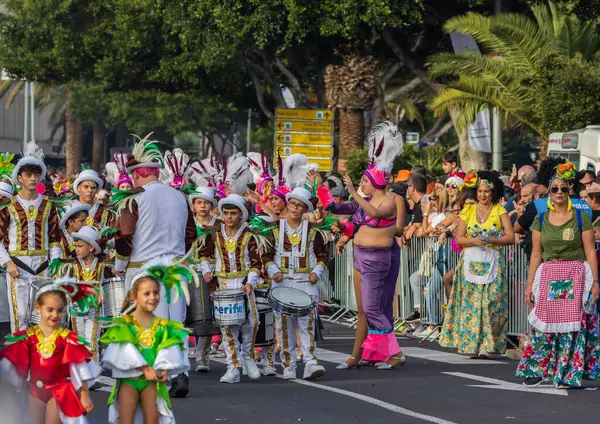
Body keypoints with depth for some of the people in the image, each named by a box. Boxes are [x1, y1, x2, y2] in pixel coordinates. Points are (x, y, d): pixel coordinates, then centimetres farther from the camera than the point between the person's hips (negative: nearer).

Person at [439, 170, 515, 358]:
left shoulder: (499, 211, 5)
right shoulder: (468, 210, 10)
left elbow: (510, 237, -2)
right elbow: (458, 237, 5)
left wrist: (491, 241, -16)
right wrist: (474, 241, -14)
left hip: (492, 262, -2)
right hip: (470, 262, 2)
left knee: (489, 303, -10)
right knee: (470, 303, -4)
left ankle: (485, 346, -10)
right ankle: (471, 344, 0)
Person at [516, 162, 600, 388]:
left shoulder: (581, 218, 1)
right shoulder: (541, 220, 9)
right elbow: (536, 254, 11)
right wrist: (530, 285, 7)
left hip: (576, 276, -2)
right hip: (548, 276, 2)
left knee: (572, 324, -5)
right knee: (544, 324, -1)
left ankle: (568, 374, 3)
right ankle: (537, 369, 8)